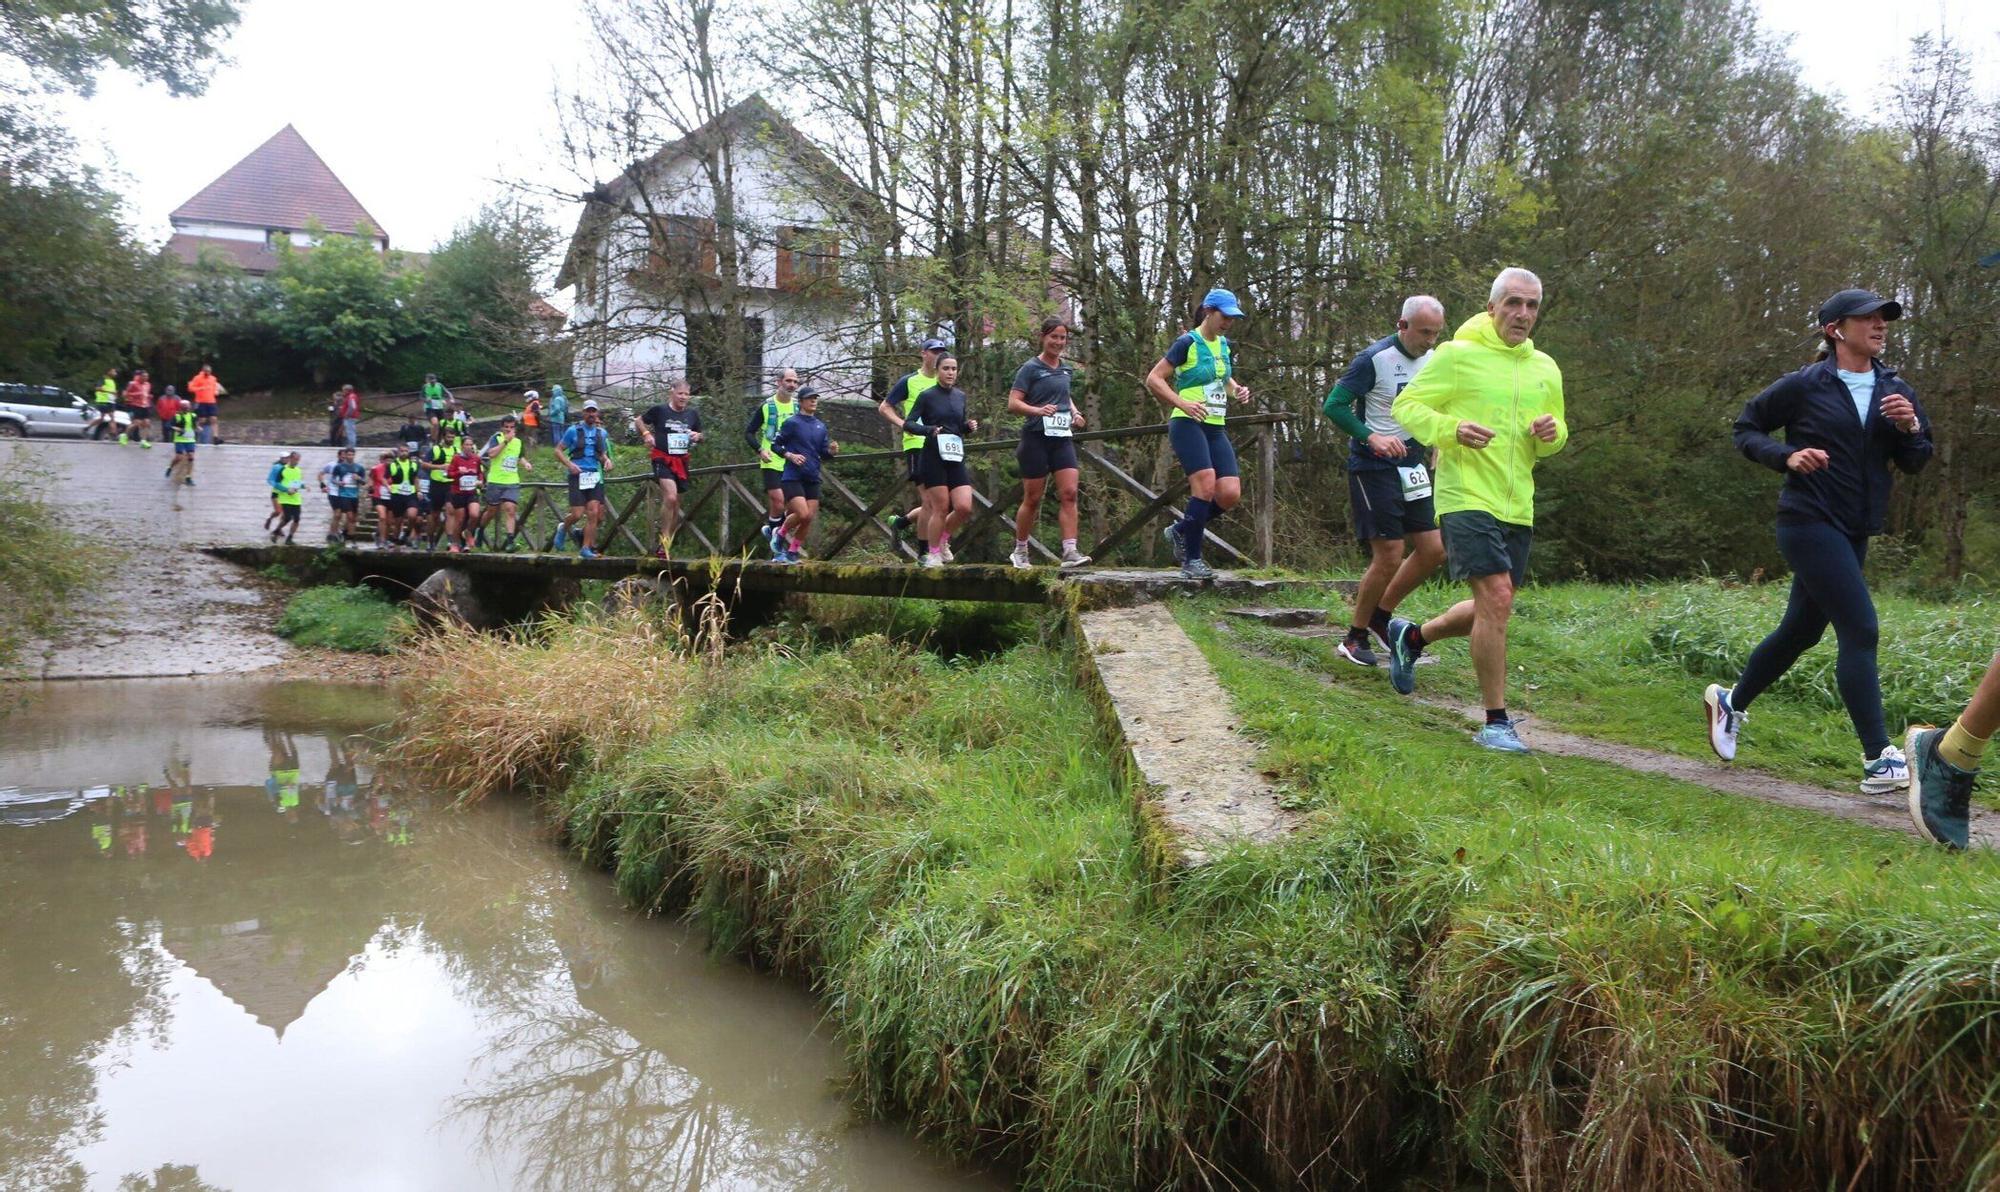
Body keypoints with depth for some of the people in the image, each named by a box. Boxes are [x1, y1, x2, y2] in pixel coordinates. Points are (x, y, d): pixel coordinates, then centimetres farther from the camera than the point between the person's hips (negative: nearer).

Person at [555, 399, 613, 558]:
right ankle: (563, 529, 24)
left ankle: (587, 548, 0)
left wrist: (607, 460, 3)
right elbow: (558, 450, 5)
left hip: (595, 476, 3)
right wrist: (569, 464, -12)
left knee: (594, 513, -8)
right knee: (577, 514, -9)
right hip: (577, 475, -3)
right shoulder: (573, 430, 2)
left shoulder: (602, 433, 14)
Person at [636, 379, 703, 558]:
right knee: (670, 497, -24)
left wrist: (697, 436, -1)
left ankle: (666, 543, 22)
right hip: (662, 460, -5)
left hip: (682, 461, 5)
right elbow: (638, 420, 12)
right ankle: (664, 542, -15)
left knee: (675, 505, 9)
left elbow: (700, 435, 22)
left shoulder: (693, 414, 8)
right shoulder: (659, 410, -3)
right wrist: (646, 434, -5)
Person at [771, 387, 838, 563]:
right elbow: (775, 445, -1)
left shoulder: (820, 426, 13)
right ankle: (780, 534, 10)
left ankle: (792, 552, 13)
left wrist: (831, 451, -6)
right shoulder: (792, 423, -4)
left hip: (813, 478, 6)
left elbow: (823, 454, 16)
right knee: (803, 514, -18)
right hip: (793, 477, -6)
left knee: (810, 518, 0)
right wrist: (790, 455, -16)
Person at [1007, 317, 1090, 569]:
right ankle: (1019, 551, 18)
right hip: (1037, 438, -5)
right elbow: (1013, 404, -10)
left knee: (1069, 493, -10)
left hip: (1062, 439, 5)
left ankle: (1069, 552, -14)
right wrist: (1038, 410, -27)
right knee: (1032, 498, 2)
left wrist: (1075, 412, 11)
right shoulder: (1031, 369, -4)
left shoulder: (1066, 370, 15)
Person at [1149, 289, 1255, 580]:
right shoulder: (1187, 343, -7)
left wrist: (1237, 390, 8)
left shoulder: (1224, 346, 14)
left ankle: (1180, 531, 16)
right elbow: (1153, 379, -9)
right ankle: (1192, 560, -12)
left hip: (1216, 428, 7)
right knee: (1206, 485, -23)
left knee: (1230, 493, -7)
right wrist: (1183, 404, -20)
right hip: (1187, 425, -7)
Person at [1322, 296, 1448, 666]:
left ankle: (1380, 615, 20)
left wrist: (1434, 449, 8)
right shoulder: (1374, 359, -13)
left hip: (1411, 469, 7)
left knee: (1434, 550, 2)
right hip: (1374, 468, -7)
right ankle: (1354, 638, 7)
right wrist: (1372, 437, -25)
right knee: (1390, 556, -9)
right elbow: (1333, 405, -14)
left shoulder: (1434, 361, 9)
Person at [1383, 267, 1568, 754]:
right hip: (1467, 498, -7)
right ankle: (1496, 722, -8)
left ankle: (1411, 637, 42)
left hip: (1517, 508, 7)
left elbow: (1557, 436, 23)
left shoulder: (1545, 368, 13)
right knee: (1496, 599, -18)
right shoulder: (1458, 354, -5)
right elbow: (1405, 406, -3)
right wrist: (1451, 429, -21)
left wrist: (1551, 434, -3)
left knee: (1490, 611, 14)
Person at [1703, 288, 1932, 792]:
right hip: (1810, 522, -7)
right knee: (1860, 631, -15)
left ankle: (1730, 702, 38)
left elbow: (1916, 462, 12)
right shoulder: (1804, 386, -6)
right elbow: (1746, 429, 2)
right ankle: (1879, 761, -14)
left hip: (1854, 532, 7)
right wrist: (1788, 456, -15)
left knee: (1801, 631, 16)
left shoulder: (1895, 390, 10)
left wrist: (1910, 428, -9)